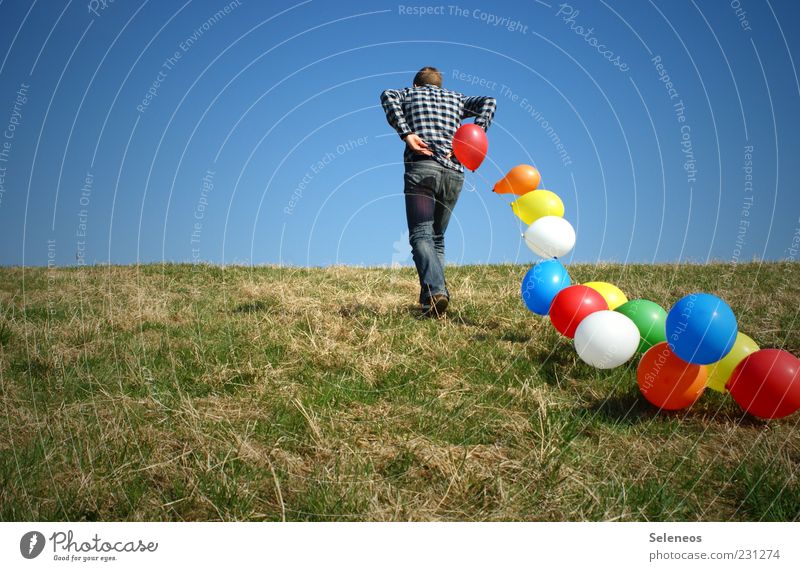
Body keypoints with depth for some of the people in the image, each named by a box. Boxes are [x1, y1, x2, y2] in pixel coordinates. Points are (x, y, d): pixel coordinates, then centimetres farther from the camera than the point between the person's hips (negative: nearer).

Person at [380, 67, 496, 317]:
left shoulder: (409, 93, 23)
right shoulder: (456, 98, 29)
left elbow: (388, 95, -1)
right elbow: (489, 102, 12)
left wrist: (406, 134, -6)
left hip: (422, 167, -3)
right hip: (454, 173, 3)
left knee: (421, 235, -12)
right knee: (437, 237, 15)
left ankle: (435, 290, -34)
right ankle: (432, 295, 3)